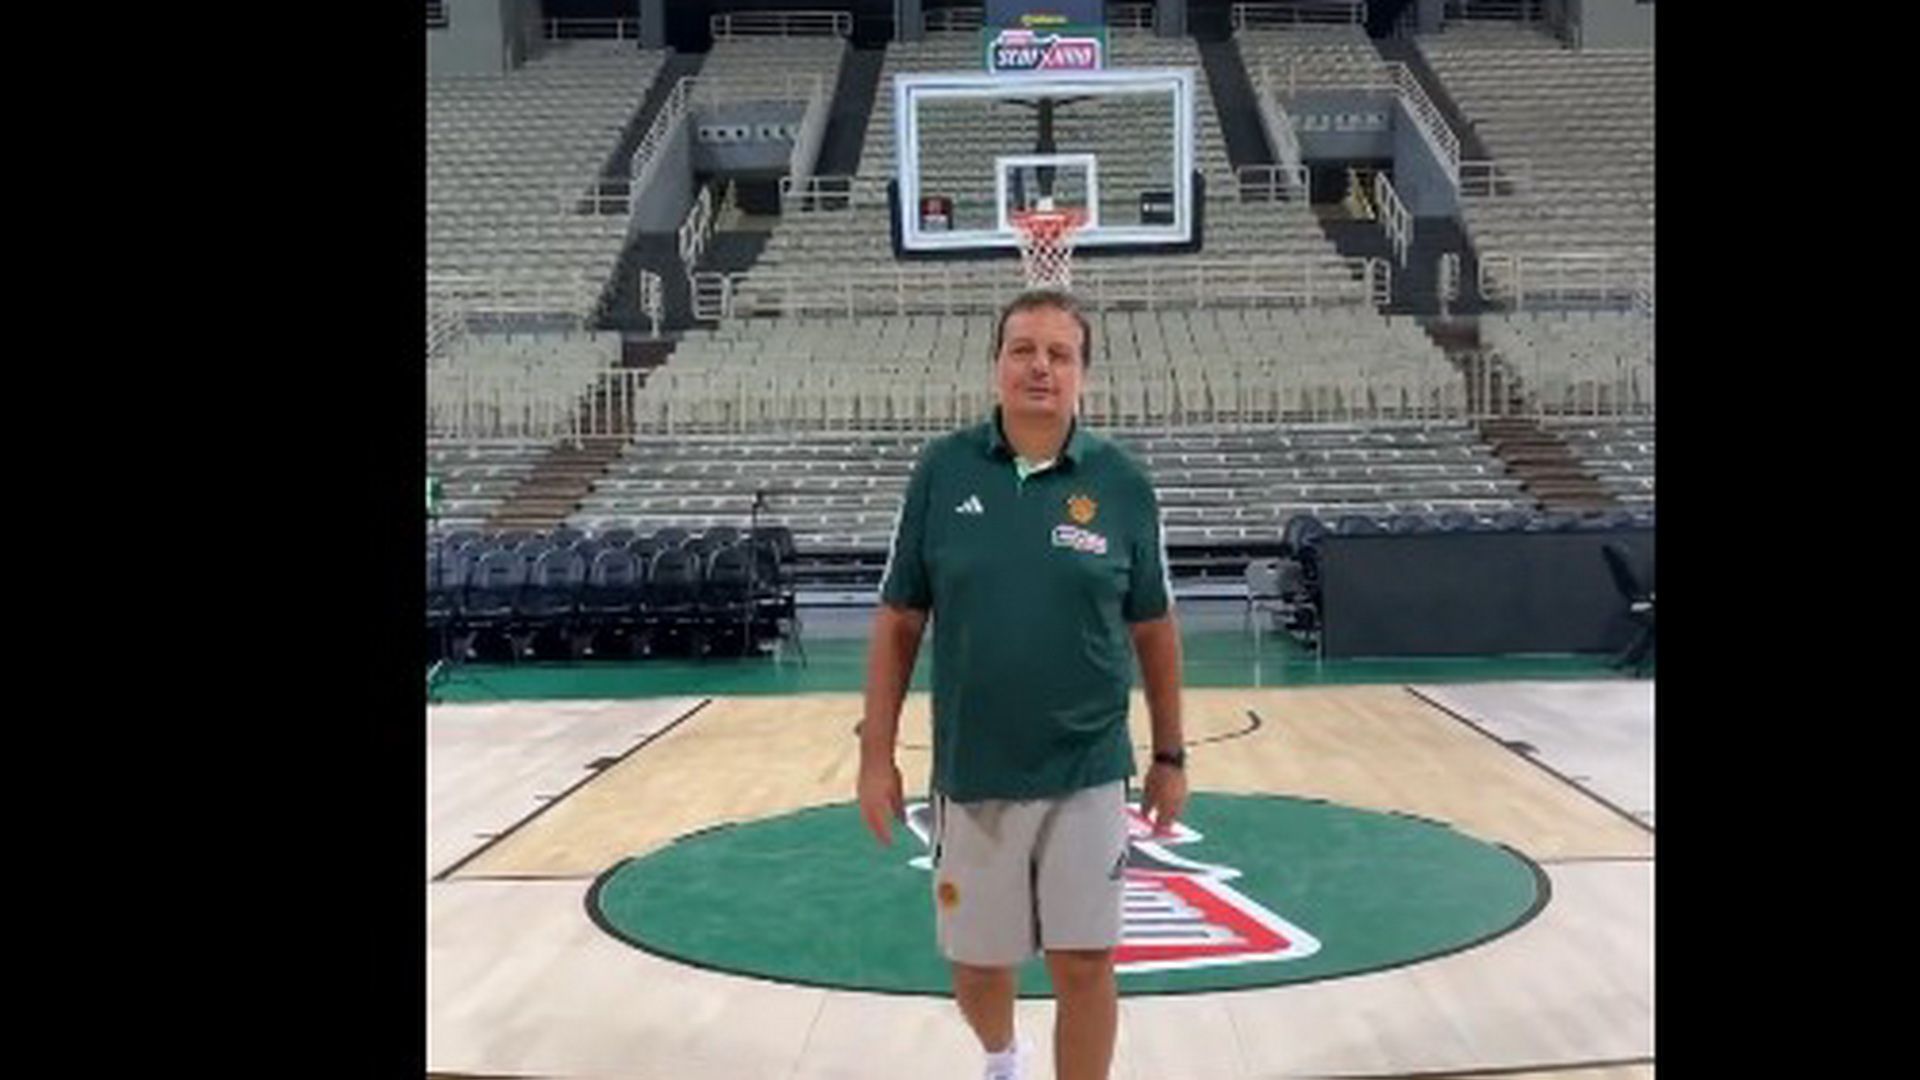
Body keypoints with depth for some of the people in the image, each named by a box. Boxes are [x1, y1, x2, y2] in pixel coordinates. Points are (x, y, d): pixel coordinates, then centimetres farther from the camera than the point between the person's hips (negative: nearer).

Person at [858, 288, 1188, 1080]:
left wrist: (1170, 755, 7)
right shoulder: (941, 470, -3)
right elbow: (899, 623, 1)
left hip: (1087, 775, -1)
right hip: (970, 775, 2)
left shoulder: (1122, 483, -4)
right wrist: (877, 753, -1)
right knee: (976, 963, 17)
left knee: (1085, 964, 3)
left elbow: (1152, 630, 5)